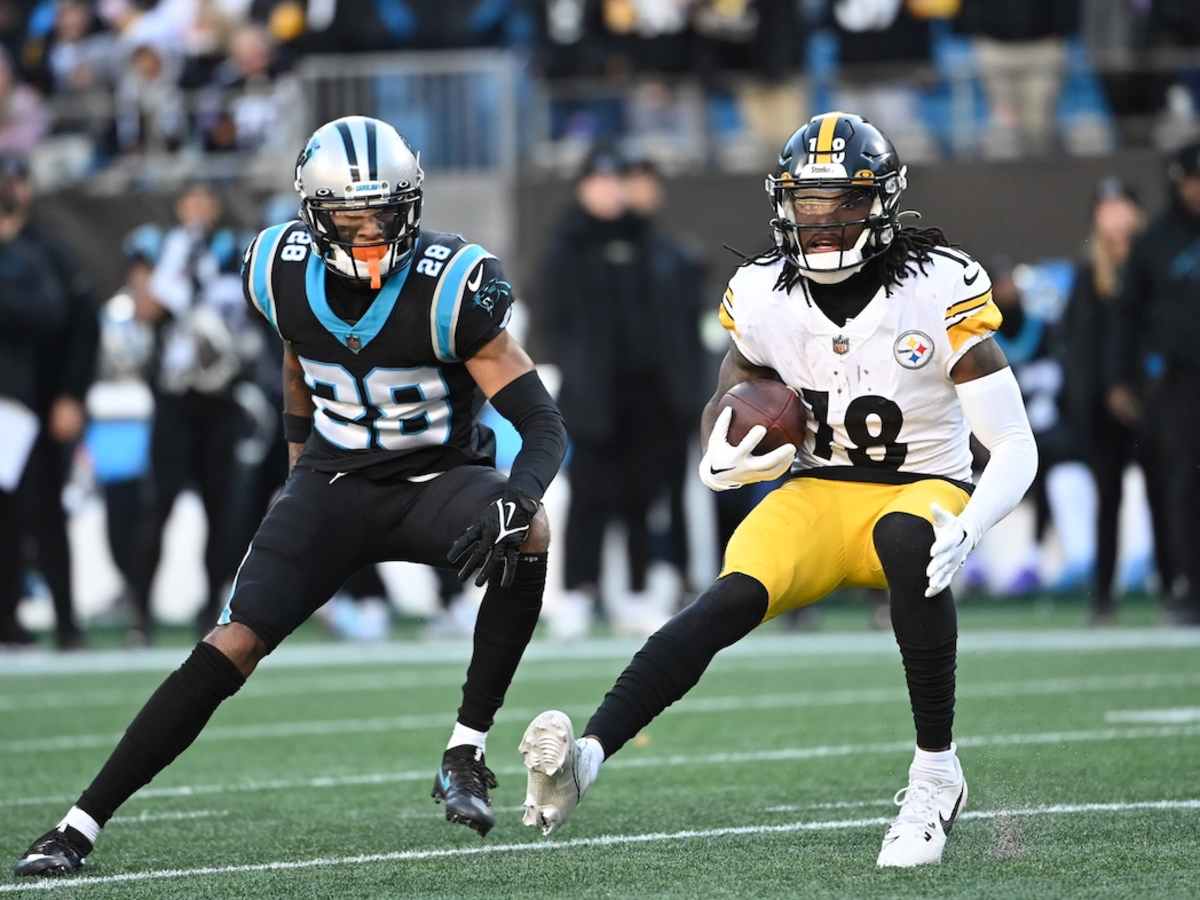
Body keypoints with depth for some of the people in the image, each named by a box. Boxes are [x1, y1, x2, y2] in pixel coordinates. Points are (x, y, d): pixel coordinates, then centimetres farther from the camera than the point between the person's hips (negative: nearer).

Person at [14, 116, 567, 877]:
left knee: (526, 534, -35)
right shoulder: (286, 274, -10)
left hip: (436, 478, -2)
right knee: (231, 648, -14)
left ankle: (466, 756, -23)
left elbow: (545, 426, -24)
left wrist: (515, 499, -44)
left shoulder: (447, 287, -23)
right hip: (334, 482, 2)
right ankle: (81, 825, -9)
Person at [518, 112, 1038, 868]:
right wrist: (723, 459, -10)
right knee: (734, 598, -28)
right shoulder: (766, 296, -2)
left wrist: (966, 531, -33)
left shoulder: (939, 292, -14)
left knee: (906, 542, -40)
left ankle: (936, 773, -31)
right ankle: (584, 759, -46)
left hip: (920, 490, -2)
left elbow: (1016, 447, -14)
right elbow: (725, 406, 15)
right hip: (817, 494, 3)